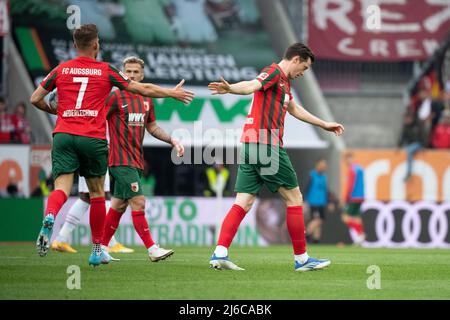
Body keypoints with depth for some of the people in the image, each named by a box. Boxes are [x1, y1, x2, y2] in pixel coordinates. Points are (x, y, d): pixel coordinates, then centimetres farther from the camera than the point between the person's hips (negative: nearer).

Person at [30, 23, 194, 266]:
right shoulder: (106, 71, 7)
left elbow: (35, 99, 11)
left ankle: (49, 218, -42)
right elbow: (143, 89, 13)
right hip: (92, 138, -1)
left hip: (63, 135, 1)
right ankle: (97, 250, 17)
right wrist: (173, 93, 26)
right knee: (97, 192, 13)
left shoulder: (61, 70, 10)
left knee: (62, 187, -8)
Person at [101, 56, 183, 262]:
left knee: (119, 205, 11)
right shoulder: (116, 96, -8)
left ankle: (101, 247, 19)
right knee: (138, 202, -12)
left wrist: (172, 140, 14)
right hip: (121, 160, -7)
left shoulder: (146, 100, 13)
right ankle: (151, 249, -10)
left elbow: (152, 127, 25)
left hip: (136, 160, 7)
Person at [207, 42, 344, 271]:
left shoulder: (284, 81, 25)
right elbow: (252, 86, -27)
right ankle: (301, 259, 6)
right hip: (267, 145, -10)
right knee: (294, 198, 0)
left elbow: (294, 109, 41)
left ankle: (220, 253, -12)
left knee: (243, 203, 1)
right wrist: (230, 89, -49)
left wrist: (324, 125, 50)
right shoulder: (274, 72, -6)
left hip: (250, 145, 10)